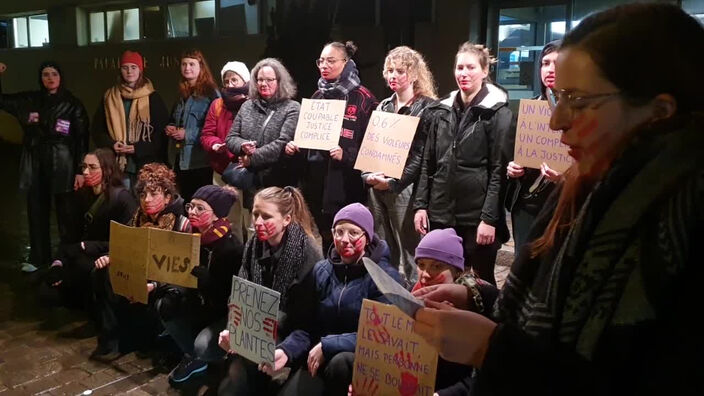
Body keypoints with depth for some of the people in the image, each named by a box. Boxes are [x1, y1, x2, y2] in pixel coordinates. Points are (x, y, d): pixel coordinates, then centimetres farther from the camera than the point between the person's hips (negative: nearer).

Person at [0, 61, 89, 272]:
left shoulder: (72, 104, -2)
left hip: (62, 165, -4)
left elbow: (82, 138, -5)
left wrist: (80, 170, -10)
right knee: (37, 211, 10)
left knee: (65, 211, 0)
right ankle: (38, 258, 21)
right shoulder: (29, 100, 8)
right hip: (35, 164, 4)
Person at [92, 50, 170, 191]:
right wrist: (111, 145, -4)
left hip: (145, 165, -2)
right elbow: (97, 129, 16)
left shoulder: (153, 98, 3)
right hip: (117, 165, 2)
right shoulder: (109, 96, 12)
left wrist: (138, 148, -11)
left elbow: (163, 132, 0)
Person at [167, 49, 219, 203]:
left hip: (199, 160, -8)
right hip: (179, 158, 8)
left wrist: (188, 134, -17)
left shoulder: (211, 93, -9)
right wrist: (170, 128, 7)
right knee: (184, 199, 14)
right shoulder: (182, 93, 17)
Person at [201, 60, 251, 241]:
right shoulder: (217, 105, 11)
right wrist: (214, 144, -13)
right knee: (228, 223, 18)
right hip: (222, 173, 6)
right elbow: (206, 135, 8)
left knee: (251, 223, -2)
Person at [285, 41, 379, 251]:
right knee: (324, 237, 13)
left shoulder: (362, 98, -5)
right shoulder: (317, 96, 15)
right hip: (315, 179, 6)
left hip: (346, 184, -6)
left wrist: (346, 155, -22)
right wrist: (294, 145, 3)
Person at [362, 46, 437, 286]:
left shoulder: (426, 108, -3)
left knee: (407, 250, -2)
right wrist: (368, 175, -4)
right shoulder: (383, 107, 16)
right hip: (376, 187, 6)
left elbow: (422, 154, -10)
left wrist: (393, 182, -17)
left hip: (404, 188, -6)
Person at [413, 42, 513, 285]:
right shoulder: (441, 110, 10)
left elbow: (499, 169, -10)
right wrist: (420, 205, 6)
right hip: (441, 212, 5)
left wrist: (490, 218, -15)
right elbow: (428, 163, 12)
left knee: (481, 281, 8)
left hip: (477, 214, -4)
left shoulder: (497, 112, -5)